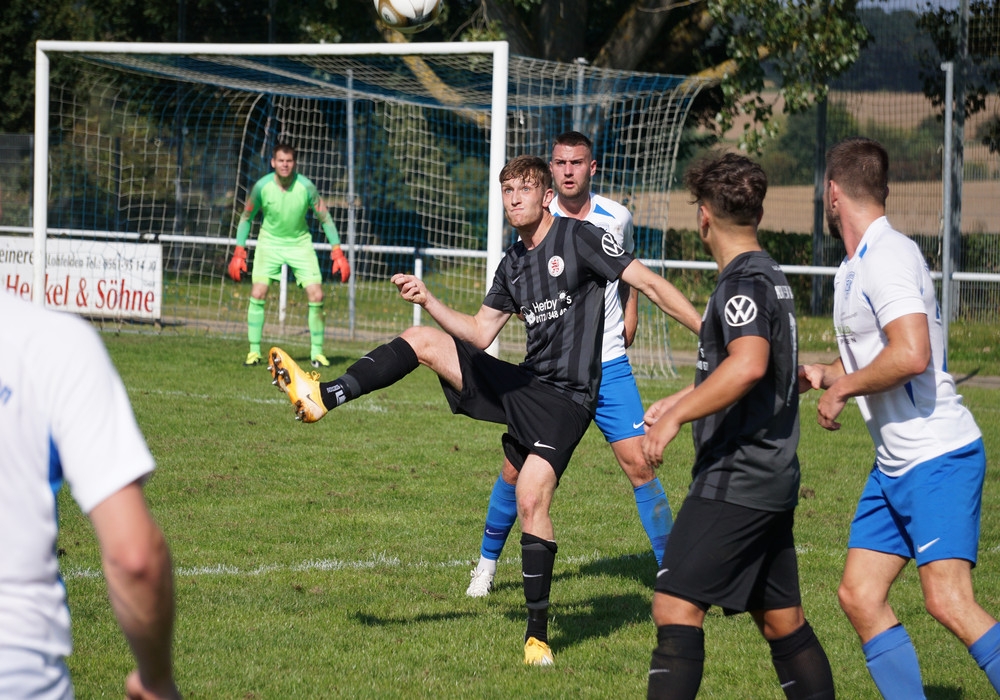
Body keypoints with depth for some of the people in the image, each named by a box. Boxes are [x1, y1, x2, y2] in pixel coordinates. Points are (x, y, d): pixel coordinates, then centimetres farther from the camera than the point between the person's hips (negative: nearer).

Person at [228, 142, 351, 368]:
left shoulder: (306, 186, -17)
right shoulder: (262, 186, -15)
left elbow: (325, 218, -6)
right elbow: (246, 218, 0)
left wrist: (338, 253, -10)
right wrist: (238, 253, -4)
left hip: (300, 243, 0)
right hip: (269, 243, 0)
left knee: (316, 296, -9)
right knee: (257, 294, -14)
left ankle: (317, 352, 5)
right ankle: (254, 351, -3)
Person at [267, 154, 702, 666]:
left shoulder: (578, 238, -6)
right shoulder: (512, 264, 15)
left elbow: (649, 283, -9)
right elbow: (478, 334, 16)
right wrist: (427, 300, 3)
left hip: (564, 398, -7)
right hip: (520, 384, 7)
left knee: (532, 499, -21)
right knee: (423, 341, -3)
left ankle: (538, 632, -11)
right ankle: (324, 397, -10)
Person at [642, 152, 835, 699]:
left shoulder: (743, 283, -14)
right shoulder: (770, 276, 18)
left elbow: (748, 366, -32)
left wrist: (677, 417, -29)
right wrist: (680, 401, 36)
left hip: (736, 480, -10)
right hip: (772, 479, 10)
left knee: (675, 606, -13)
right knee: (781, 620, 13)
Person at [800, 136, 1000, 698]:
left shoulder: (889, 256, -15)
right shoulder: (856, 267, 16)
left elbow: (911, 355, -28)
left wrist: (842, 387, -15)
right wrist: (825, 373, 22)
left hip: (938, 456, -10)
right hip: (894, 463, 10)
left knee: (949, 601, -19)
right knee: (860, 596, 6)